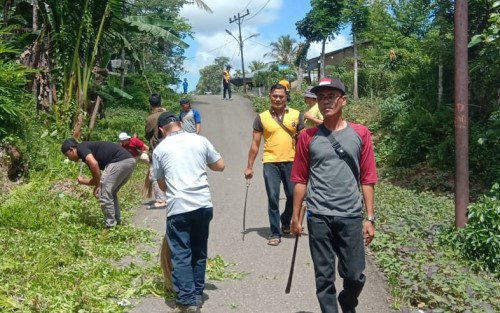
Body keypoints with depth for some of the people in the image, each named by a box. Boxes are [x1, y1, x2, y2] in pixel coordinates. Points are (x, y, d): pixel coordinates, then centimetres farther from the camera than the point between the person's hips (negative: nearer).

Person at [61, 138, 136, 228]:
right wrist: (82, 181, 28)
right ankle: (116, 221, 29)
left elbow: (94, 164, -18)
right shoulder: (90, 151, 30)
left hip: (120, 161, -10)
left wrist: (97, 186, -8)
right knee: (111, 193, 24)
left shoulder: (81, 148, 3)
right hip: (129, 161, 10)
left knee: (104, 194, -2)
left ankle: (110, 225, 5)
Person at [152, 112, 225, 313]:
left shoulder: (160, 149, 5)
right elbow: (220, 166, 15)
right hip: (203, 205, 3)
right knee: (199, 252, 15)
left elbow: (162, 184, 14)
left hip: (178, 208, -2)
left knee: (181, 255, 3)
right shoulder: (200, 141, 6)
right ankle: (197, 296, 23)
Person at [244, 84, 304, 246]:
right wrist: (249, 166, 4)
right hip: (270, 163, -1)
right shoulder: (262, 117, 2)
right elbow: (255, 144, 5)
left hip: (291, 162, 1)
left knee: (294, 195, 7)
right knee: (273, 198, 0)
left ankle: (285, 221, 36)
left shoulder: (297, 115, 3)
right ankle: (275, 233, 10)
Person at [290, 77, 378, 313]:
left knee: (355, 275, 7)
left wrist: (370, 217, 1)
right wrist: (295, 216, 6)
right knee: (324, 277, 6)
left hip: (351, 216, 0)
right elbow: (300, 180, 6)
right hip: (318, 217, 0)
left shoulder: (360, 134, 2)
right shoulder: (308, 137, 2)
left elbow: (367, 180, 3)